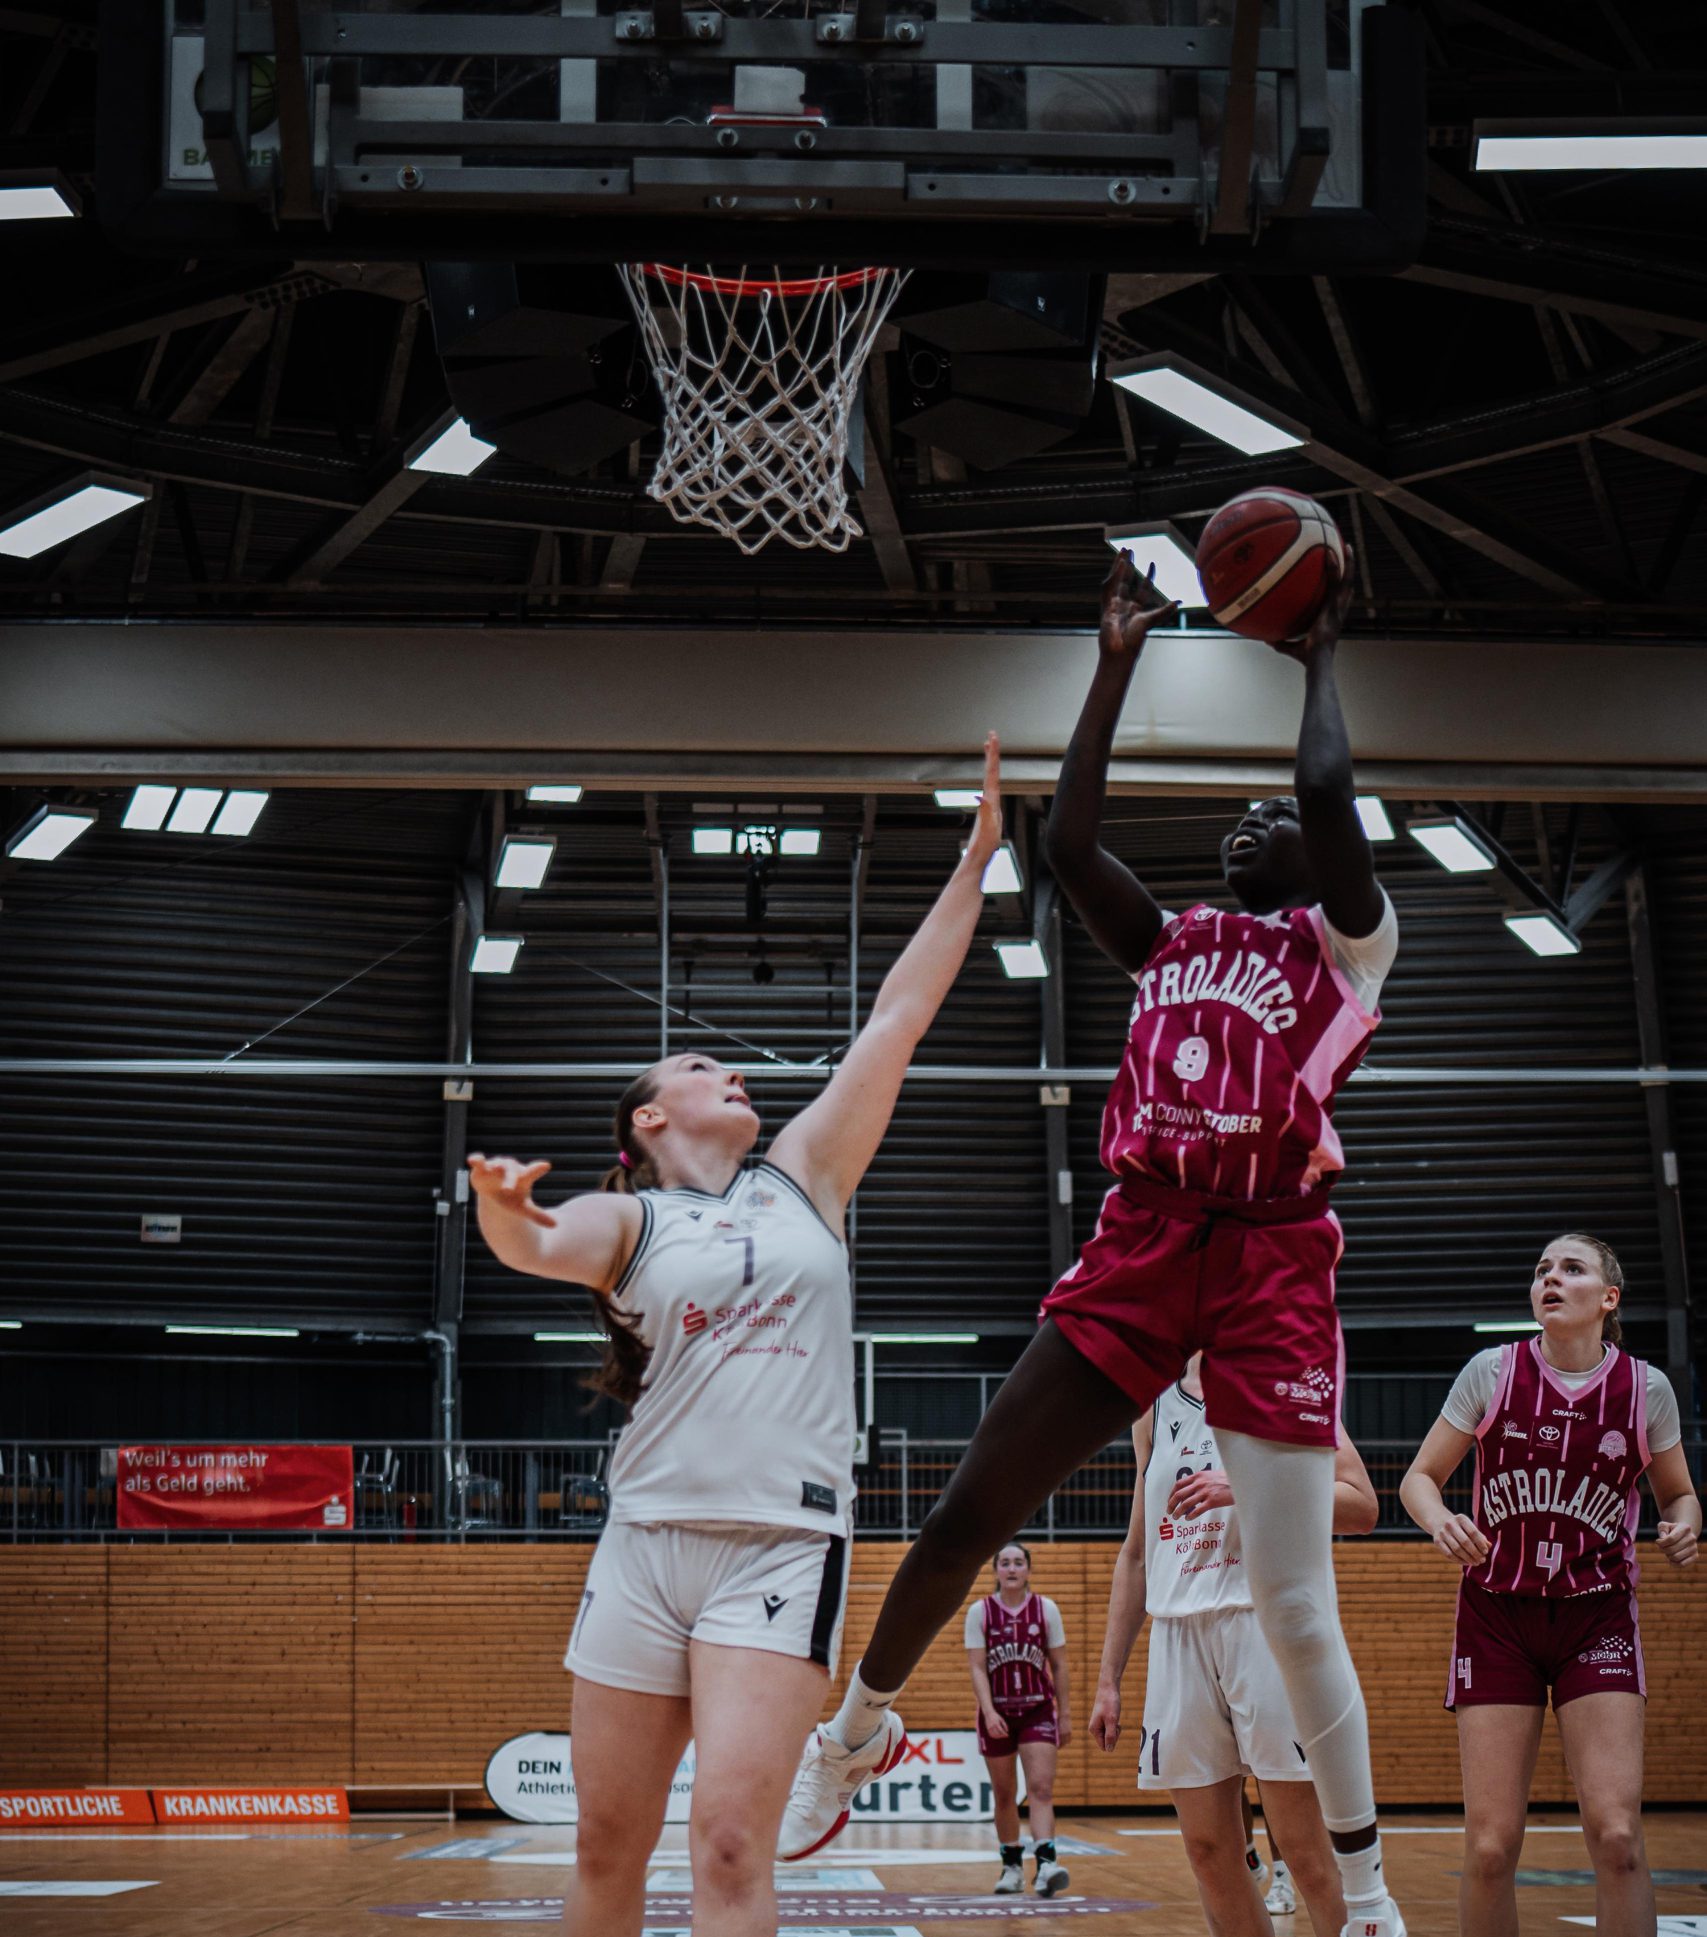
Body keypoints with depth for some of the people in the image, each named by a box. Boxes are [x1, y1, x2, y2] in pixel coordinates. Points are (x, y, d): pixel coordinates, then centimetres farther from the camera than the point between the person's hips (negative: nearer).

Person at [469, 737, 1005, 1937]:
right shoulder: (625, 1217, 10)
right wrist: (501, 1207, -36)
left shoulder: (805, 1176, 16)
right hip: (648, 1538, 1)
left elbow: (900, 1018, 13)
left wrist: (976, 859, 10)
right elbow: (542, 1247, -13)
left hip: (784, 1544, -1)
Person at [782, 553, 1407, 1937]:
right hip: (1141, 1249, 4)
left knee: (1293, 1601, -6)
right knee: (970, 1513, 2)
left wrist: (1319, 659, 6)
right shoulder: (1169, 942, 20)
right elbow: (1067, 839, 6)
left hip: (1273, 1262, -4)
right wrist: (1118, 663, 10)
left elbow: (1327, 792, -10)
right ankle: (858, 1730, 26)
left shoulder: (1346, 941, 7)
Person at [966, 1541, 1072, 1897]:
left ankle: (1046, 1862, -26)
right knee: (1004, 1795, 7)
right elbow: (977, 1668, -6)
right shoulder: (980, 1612, -1)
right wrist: (989, 1712, -18)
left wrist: (1065, 1715, 3)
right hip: (996, 1712, 1)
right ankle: (1012, 1866, 19)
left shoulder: (1046, 1609, 1)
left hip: (1038, 1710, -1)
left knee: (1040, 1787, -14)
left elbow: (1059, 1666, 5)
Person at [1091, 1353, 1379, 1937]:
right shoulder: (1155, 1408, 20)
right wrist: (1108, 1677, 17)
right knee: (1209, 1850, 3)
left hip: (1266, 1620, -5)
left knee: (1309, 1847, -9)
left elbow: (1360, 1506, -5)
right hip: (1177, 1635, 5)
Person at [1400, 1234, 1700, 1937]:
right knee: (1491, 1846, -8)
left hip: (1598, 1617, 0)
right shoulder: (1492, 1372, -3)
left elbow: (1679, 1494, 15)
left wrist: (1684, 1529, -9)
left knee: (1616, 1835, -16)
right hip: (1497, 1615, 0)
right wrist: (1441, 1522, -19)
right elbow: (1420, 1478, 4)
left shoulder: (1646, 1388, -1)